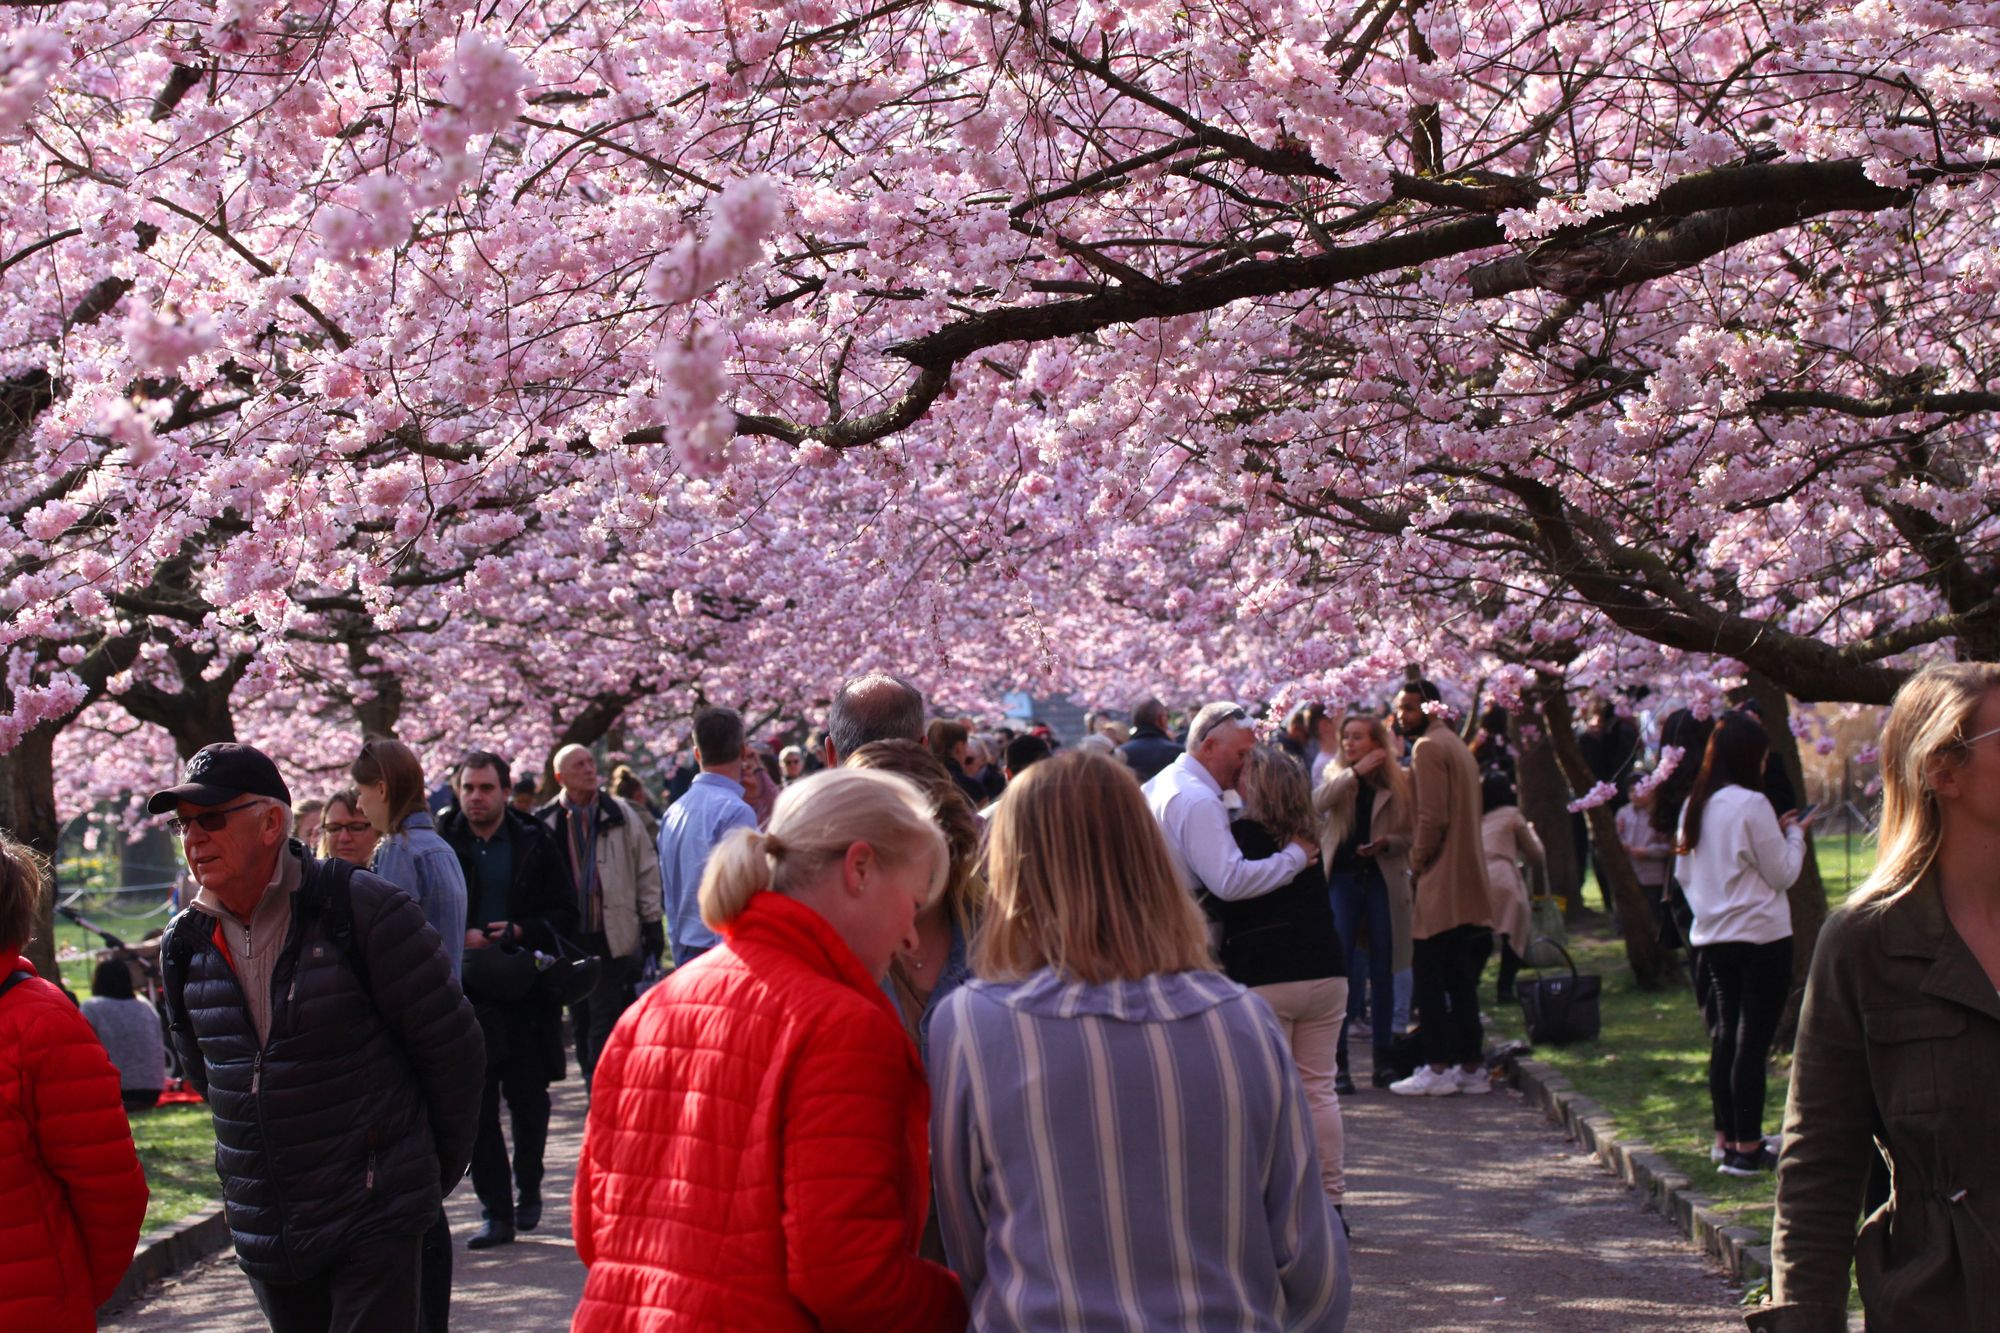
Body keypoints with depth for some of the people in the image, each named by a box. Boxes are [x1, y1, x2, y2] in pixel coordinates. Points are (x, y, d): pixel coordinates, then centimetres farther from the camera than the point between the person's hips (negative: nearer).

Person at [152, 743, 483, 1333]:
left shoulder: (363, 909, -13)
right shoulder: (185, 944, 5)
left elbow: (452, 1045, -5)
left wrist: (437, 1169, 4)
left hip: (374, 1224, -6)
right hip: (262, 1234, 6)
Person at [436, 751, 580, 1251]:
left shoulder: (534, 842, 4)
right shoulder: (441, 842, 2)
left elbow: (565, 913, 6)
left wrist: (520, 932, -10)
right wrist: (460, 937, -10)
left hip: (526, 991, 0)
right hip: (467, 993, 0)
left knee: (528, 1099, 5)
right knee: (478, 1104, -1)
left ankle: (527, 1191, 27)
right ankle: (496, 1210, 3)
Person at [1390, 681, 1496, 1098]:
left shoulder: (1428, 747, -11)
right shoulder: (1458, 746, 20)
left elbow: (1432, 815, -18)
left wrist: (1418, 860, -7)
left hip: (1441, 881, -9)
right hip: (1467, 880, 9)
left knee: (1430, 974, -6)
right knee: (1461, 977, 11)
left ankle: (1437, 1067, -7)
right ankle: (1471, 1067, 12)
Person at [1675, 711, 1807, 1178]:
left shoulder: (1694, 807, 9)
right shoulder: (1751, 805, -14)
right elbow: (1782, 873, -9)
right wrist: (1794, 835, 9)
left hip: (1712, 937, 8)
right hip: (1760, 937, -8)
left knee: (1725, 1035, 14)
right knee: (1754, 1040, -5)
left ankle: (1729, 1139, 18)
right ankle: (1748, 1149, -4)